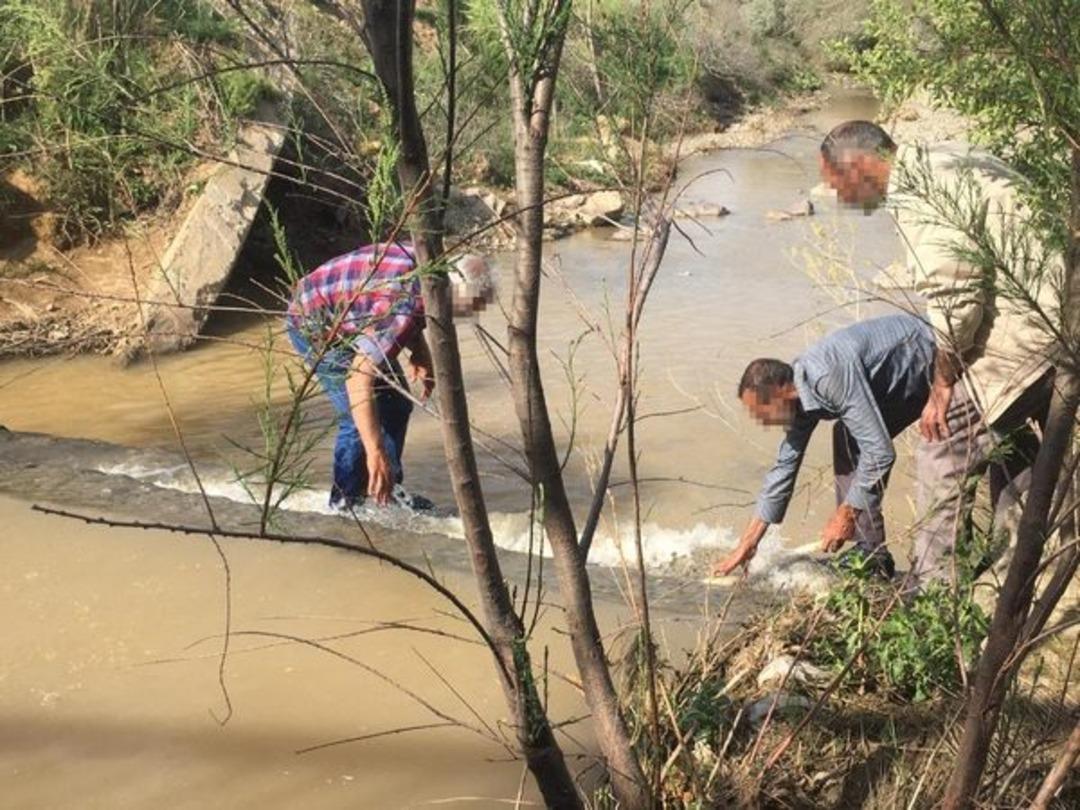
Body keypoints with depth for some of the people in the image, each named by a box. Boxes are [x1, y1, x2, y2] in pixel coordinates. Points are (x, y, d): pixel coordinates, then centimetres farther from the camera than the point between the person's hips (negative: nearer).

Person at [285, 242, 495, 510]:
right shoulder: (402, 304, -40)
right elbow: (359, 376, -46)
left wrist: (421, 354, -6)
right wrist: (375, 452, -47)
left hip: (347, 319, 9)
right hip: (315, 323, -9)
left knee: (397, 402, 11)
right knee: (360, 414, -17)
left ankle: (387, 489, 24)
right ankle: (345, 503, 0)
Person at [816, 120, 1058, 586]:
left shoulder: (915, 193, -15)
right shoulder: (945, 161, 16)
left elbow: (953, 298, -21)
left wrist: (943, 382, -9)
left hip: (1027, 328, -10)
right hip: (1054, 313, 11)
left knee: (944, 454, -4)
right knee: (1009, 444, 24)